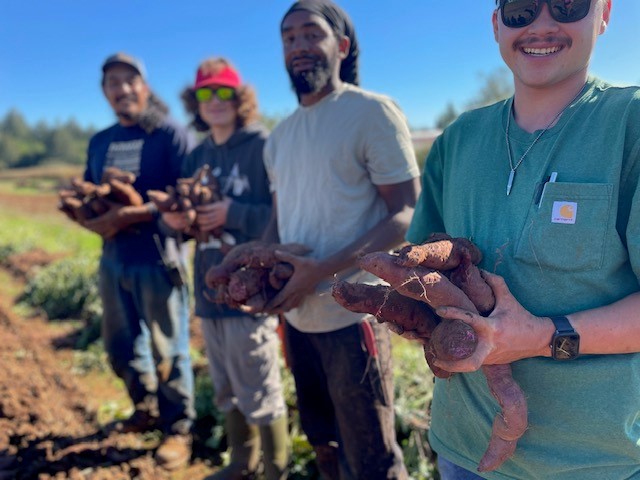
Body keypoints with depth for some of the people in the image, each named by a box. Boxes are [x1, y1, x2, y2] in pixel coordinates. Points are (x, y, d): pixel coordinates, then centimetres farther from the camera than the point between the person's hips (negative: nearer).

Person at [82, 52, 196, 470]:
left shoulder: (171, 135, -8)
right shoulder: (100, 142, 14)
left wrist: (126, 216, -23)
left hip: (157, 259, -7)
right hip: (113, 259, 7)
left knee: (167, 350, 3)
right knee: (120, 347, 17)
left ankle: (178, 429, 20)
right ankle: (147, 411, 39)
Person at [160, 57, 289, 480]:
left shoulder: (264, 146, -10)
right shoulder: (199, 155, 13)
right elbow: (190, 216, 17)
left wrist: (233, 212, -21)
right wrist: (174, 218, -4)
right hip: (210, 288, 8)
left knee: (260, 395, 4)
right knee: (227, 391, 21)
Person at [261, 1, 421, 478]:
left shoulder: (373, 112, -9)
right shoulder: (280, 135, 11)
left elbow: (406, 215, -14)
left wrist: (322, 270, -22)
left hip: (352, 315, -6)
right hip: (297, 317, 7)